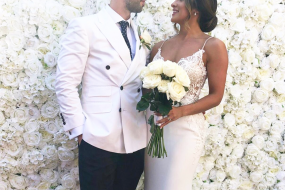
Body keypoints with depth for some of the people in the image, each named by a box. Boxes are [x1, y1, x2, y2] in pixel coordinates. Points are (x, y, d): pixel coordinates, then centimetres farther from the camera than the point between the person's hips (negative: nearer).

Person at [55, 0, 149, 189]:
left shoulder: (140, 34, 14)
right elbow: (65, 82, -7)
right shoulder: (84, 26, -3)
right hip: (100, 139, -5)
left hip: (136, 140, 5)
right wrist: (79, 128, -10)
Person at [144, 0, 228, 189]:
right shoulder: (159, 47, 7)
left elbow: (216, 96, -7)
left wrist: (182, 111, -20)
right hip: (153, 125, 5)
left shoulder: (213, 46, -6)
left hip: (185, 128, -4)